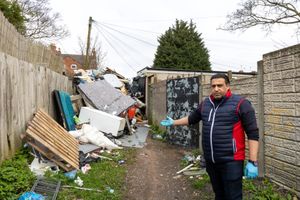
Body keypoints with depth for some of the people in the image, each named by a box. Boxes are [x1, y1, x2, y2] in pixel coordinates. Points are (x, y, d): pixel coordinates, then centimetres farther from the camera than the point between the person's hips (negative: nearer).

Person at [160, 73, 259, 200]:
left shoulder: (240, 103, -9)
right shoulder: (205, 104, 8)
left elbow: (253, 133, -10)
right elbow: (192, 118, 25)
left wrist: (252, 162, -14)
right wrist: (173, 123, 34)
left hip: (231, 161, -5)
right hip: (210, 161, 5)